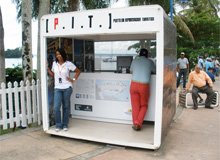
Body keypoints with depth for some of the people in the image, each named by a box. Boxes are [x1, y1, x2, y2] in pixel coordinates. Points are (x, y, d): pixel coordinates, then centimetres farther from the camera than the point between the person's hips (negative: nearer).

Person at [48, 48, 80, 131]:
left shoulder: (68, 64, -4)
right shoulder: (54, 64, 6)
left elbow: (78, 71, 5)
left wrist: (73, 79, -2)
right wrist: (47, 68, 7)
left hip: (67, 88, -2)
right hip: (57, 88, 2)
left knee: (66, 107, 7)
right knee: (56, 107, -7)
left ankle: (65, 125, 20)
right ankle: (58, 125, 8)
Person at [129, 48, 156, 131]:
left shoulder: (134, 60, 10)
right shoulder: (149, 61, 5)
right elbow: (155, 71, 21)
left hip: (134, 84, 2)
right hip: (144, 85, -1)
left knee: (135, 106, 10)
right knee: (144, 106, 13)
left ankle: (135, 123, 8)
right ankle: (139, 123, 3)